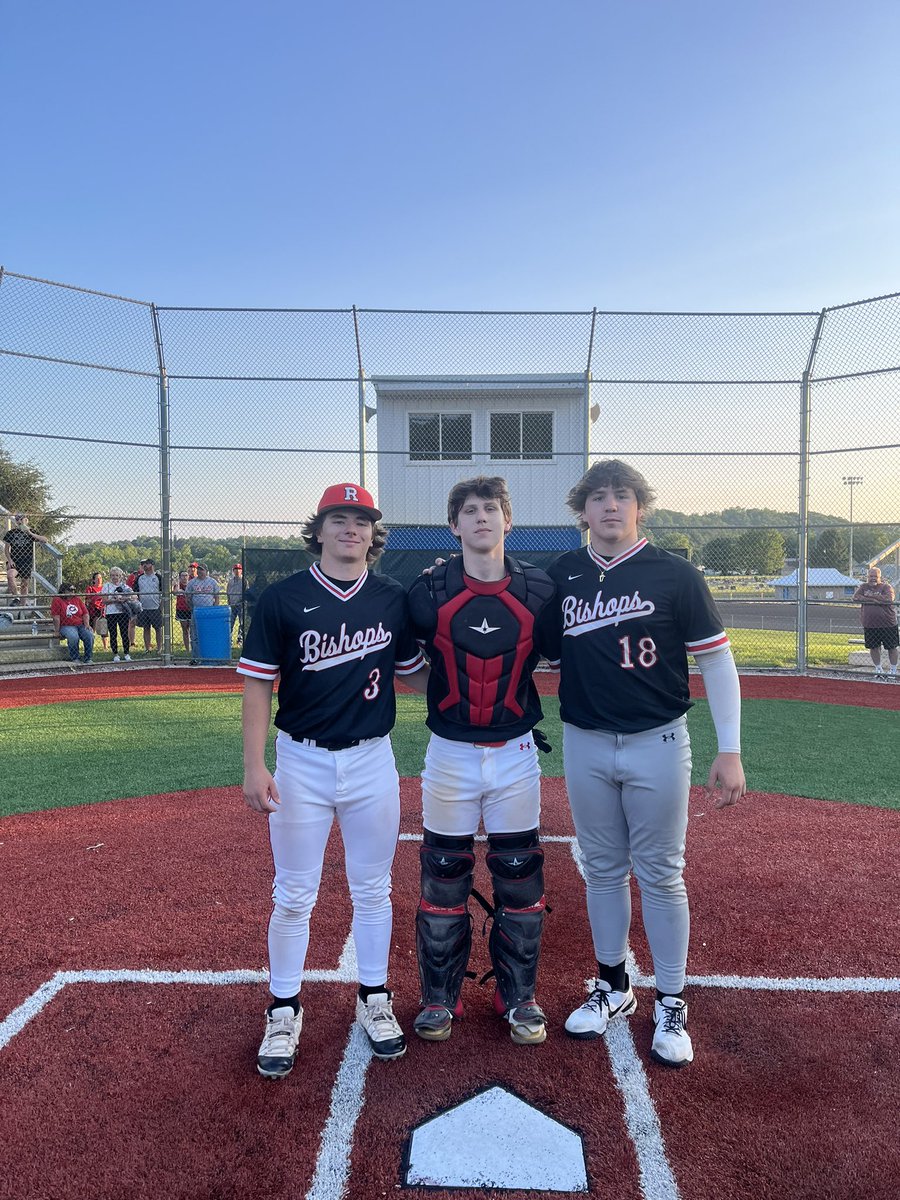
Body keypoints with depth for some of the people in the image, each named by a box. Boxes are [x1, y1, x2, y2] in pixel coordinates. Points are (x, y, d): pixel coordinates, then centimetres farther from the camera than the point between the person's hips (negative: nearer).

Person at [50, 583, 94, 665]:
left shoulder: (77, 599, 13)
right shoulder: (57, 600, -3)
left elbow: (85, 614, 13)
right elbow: (56, 618, -7)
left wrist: (87, 625, -2)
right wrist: (57, 632, -10)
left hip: (80, 625, 4)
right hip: (66, 626, -4)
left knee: (90, 635, -24)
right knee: (73, 637, -35)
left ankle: (88, 659, -14)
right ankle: (74, 659, -21)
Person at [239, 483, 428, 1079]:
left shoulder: (394, 599, 1)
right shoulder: (283, 599, -5)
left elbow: (417, 672, 13)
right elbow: (258, 685, -4)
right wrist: (254, 766, -10)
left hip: (373, 761, 2)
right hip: (301, 763, -1)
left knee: (372, 890, 14)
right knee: (293, 895, 9)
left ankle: (375, 999, 33)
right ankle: (284, 1012, 28)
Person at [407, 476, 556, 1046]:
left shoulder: (539, 589, -3)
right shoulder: (430, 589, -5)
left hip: (516, 753, 1)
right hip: (450, 753, 0)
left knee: (520, 876, 9)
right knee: (443, 875, 9)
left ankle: (520, 996, 28)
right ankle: (440, 997, 27)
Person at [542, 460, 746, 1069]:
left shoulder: (675, 574, -8)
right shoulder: (562, 574, 3)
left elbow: (717, 660, -6)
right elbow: (546, 651, 15)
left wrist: (730, 751, -9)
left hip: (657, 745, -3)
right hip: (584, 745, 3)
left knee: (661, 875, 7)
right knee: (603, 870, 15)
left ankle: (671, 1005, 24)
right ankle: (613, 986, 34)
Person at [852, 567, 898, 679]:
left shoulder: (886, 587, -4)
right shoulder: (863, 587, 7)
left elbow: (889, 599, -22)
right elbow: (855, 598, -9)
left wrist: (870, 595, -18)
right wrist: (874, 600, -16)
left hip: (888, 624, -3)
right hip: (869, 625, 3)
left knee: (891, 647, 6)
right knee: (873, 648, 11)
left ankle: (893, 671, 20)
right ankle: (878, 670, 27)